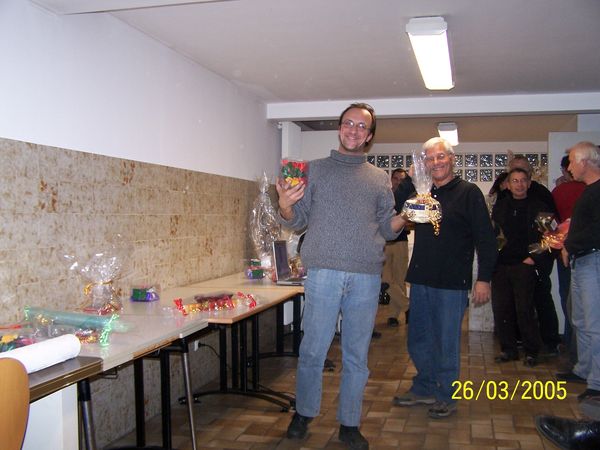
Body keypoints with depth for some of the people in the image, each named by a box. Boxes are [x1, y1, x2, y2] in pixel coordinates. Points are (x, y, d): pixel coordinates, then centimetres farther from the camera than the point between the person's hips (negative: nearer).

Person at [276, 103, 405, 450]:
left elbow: (387, 229, 13)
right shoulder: (316, 169, 10)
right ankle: (304, 414, 24)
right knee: (313, 350, 3)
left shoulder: (380, 179, 15)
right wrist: (285, 206, -14)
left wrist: (405, 217, -7)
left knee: (357, 356, 8)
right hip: (323, 273, -1)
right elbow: (298, 221, 7)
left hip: (366, 278, 2)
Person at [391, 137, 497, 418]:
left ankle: (446, 397, 20)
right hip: (421, 279, 6)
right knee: (419, 340, 14)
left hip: (452, 283, -6)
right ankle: (424, 389, 31)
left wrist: (483, 278, -14)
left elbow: (486, 239, -10)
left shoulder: (468, 193, -5)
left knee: (447, 343, 4)